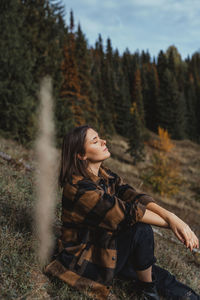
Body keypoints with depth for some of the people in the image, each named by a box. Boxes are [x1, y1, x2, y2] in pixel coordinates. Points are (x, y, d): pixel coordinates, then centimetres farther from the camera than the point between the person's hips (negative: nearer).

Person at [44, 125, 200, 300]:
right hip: (82, 259, -8)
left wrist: (171, 216, -29)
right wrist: (171, 224, -25)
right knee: (141, 231, -23)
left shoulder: (106, 175, 0)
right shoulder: (78, 187, -27)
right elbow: (126, 212, -30)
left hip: (104, 246, 8)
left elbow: (135, 197, -13)